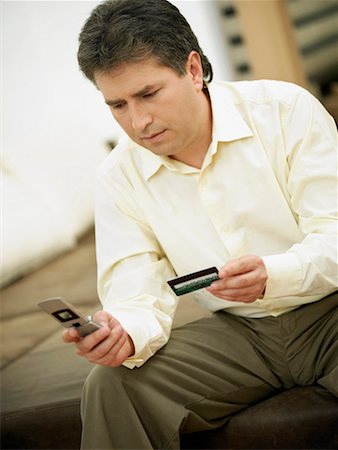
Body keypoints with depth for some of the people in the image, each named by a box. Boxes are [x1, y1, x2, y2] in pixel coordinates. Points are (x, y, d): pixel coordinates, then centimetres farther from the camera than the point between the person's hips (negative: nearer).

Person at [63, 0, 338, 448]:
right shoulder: (118, 177, -1)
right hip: (239, 333, 3)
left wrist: (272, 277, -33)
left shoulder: (286, 110, -9)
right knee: (110, 384, -19)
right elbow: (137, 296, -5)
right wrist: (127, 334, -30)